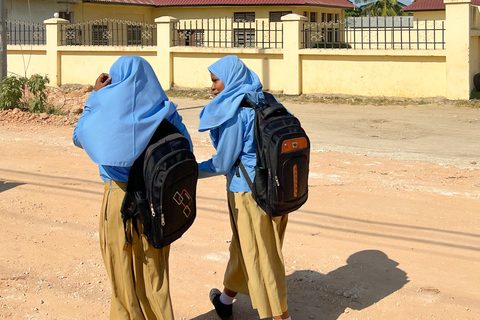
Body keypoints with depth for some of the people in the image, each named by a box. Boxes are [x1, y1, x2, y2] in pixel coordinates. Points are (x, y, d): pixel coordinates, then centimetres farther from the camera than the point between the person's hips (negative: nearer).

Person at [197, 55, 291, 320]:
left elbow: (222, 162, -13)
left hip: (248, 191, -8)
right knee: (243, 246, 23)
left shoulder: (234, 112, -17)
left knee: (260, 257, 2)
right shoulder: (265, 103, 6)